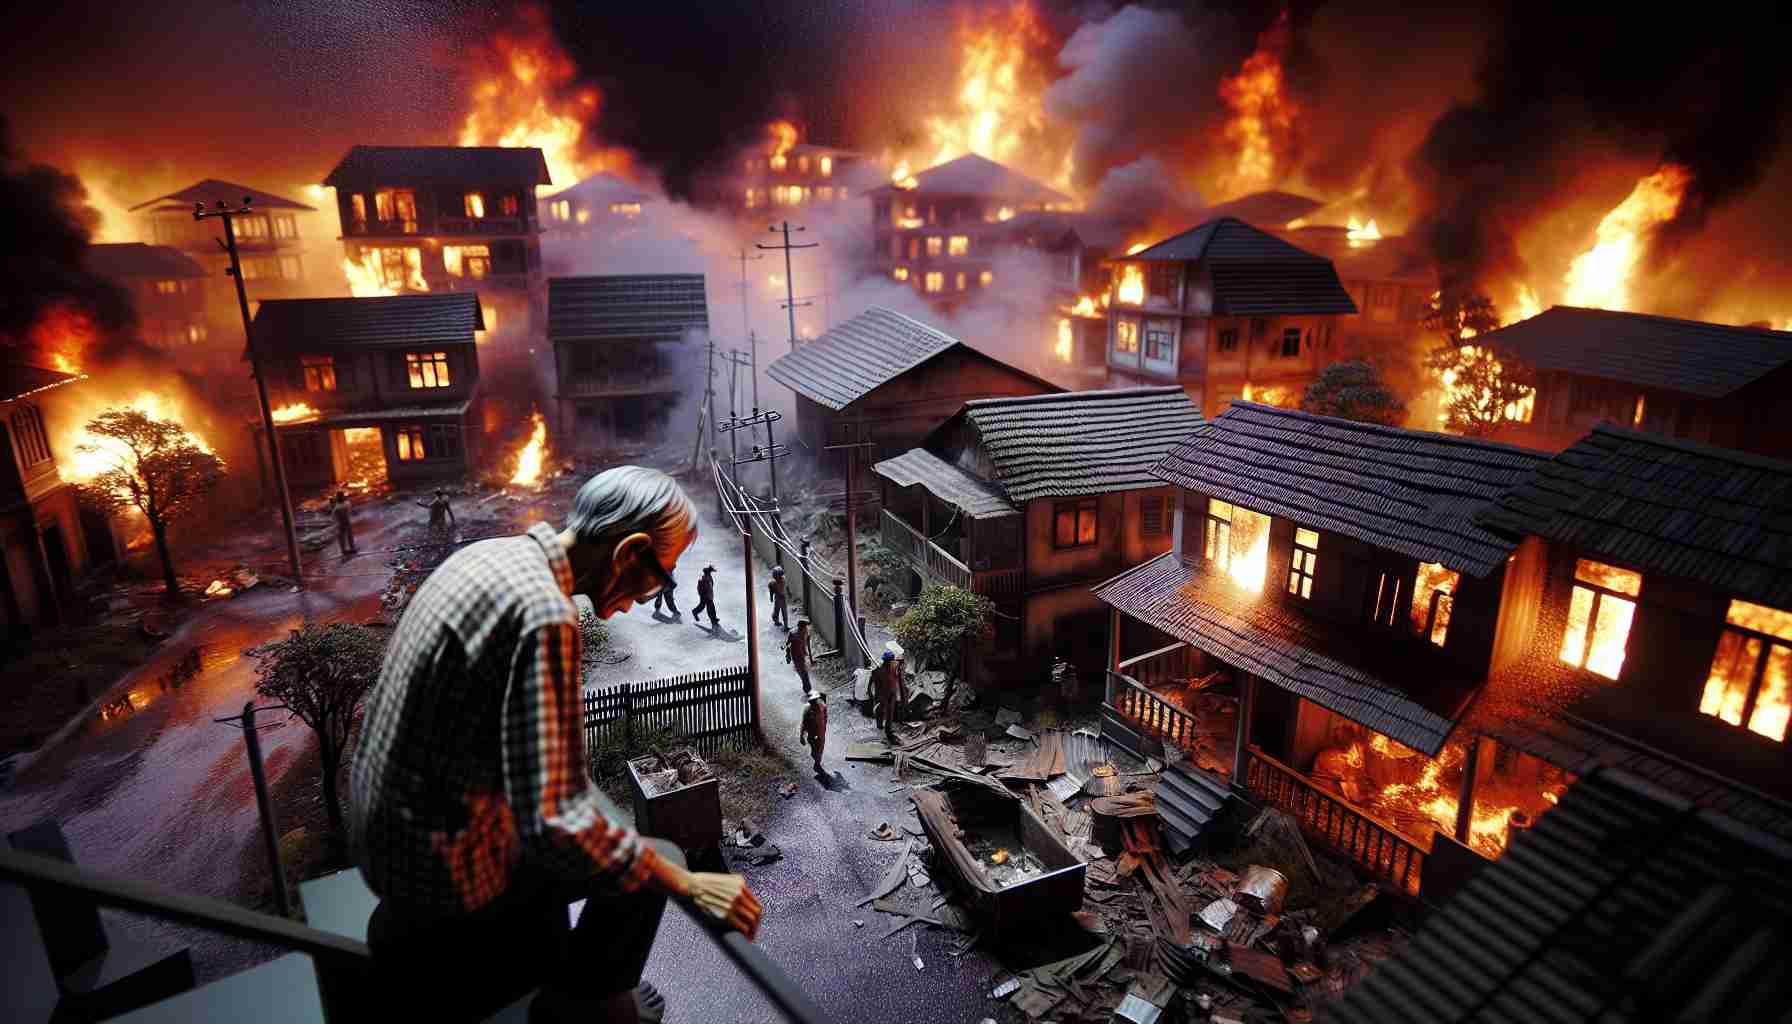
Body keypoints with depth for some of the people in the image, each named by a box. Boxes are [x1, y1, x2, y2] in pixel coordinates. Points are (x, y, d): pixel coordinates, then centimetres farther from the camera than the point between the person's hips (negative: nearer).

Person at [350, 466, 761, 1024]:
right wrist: (688, 884, -20)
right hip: (443, 866, -9)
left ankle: (554, 977, 37)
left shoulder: (486, 554, -1)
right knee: (656, 862, 3)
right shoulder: (544, 613, -30)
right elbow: (555, 826, -32)